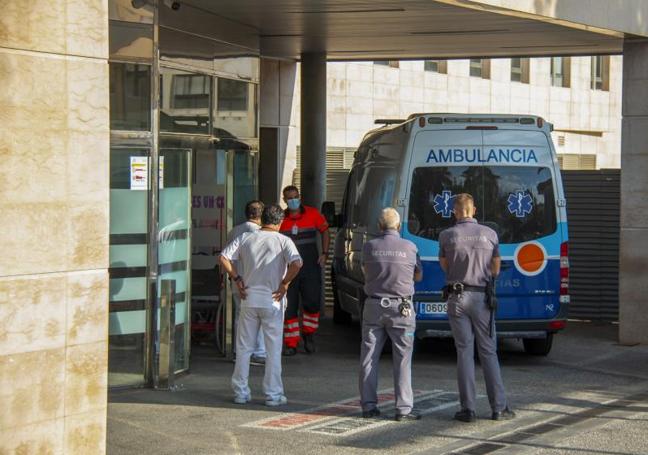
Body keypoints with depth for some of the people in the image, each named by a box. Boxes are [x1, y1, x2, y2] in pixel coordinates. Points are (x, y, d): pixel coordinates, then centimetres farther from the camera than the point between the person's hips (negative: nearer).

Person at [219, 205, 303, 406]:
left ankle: (241, 392, 13)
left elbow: (224, 257, -2)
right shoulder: (283, 241, -5)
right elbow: (296, 263, -21)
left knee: (244, 348, 11)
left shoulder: (245, 238, 4)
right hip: (272, 300, -3)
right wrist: (285, 284, -9)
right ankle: (273, 395, 6)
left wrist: (237, 279, 3)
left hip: (248, 299, 3)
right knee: (273, 350, 5)